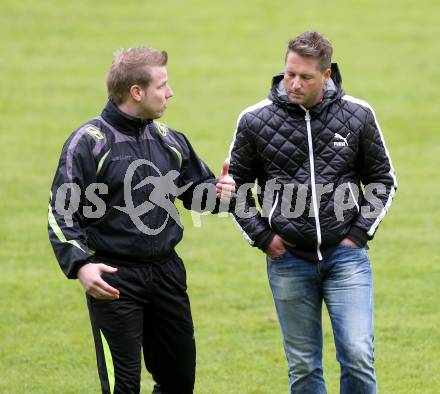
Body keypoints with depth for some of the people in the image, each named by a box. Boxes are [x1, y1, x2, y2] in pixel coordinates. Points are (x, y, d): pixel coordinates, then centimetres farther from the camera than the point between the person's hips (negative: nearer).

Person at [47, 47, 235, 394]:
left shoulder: (169, 140, 8)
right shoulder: (88, 142, -10)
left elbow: (198, 192, 19)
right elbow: (62, 213, -10)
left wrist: (219, 193, -5)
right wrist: (79, 265, -24)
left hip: (167, 272, 6)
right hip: (113, 279, -6)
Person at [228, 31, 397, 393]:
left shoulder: (357, 115, -1)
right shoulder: (256, 121, -3)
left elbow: (383, 180, 10)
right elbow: (238, 184, 10)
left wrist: (359, 233, 0)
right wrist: (262, 236, 0)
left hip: (346, 255, 0)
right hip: (288, 259, 0)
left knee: (358, 356, -11)